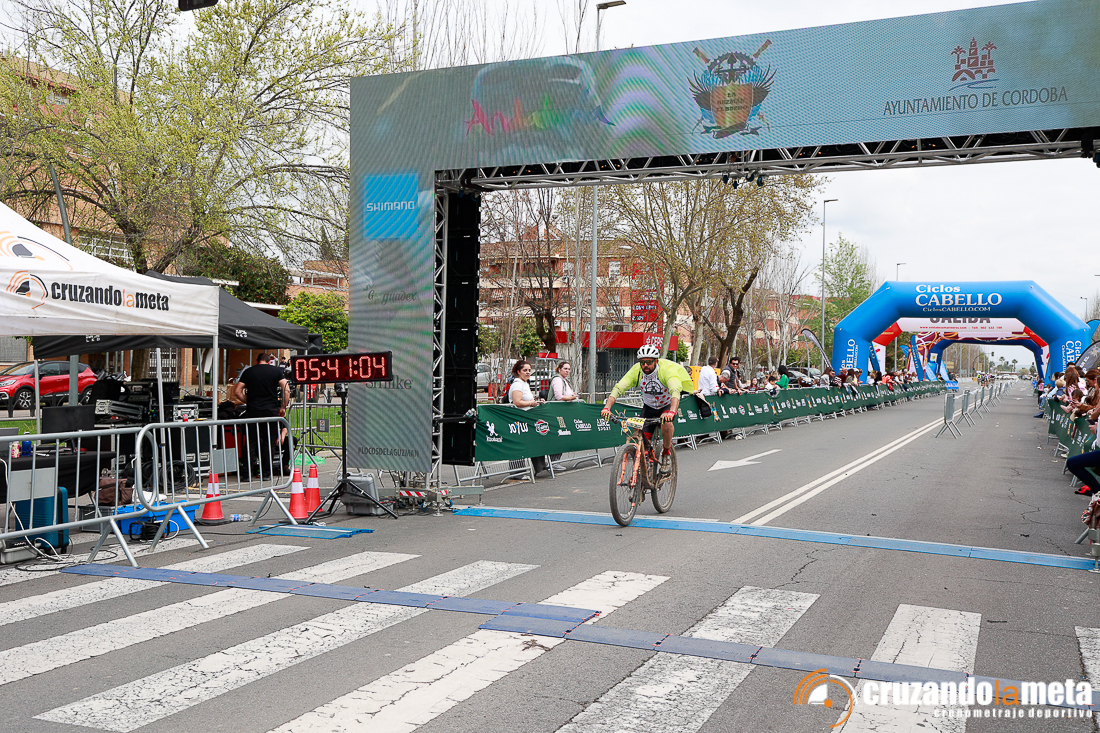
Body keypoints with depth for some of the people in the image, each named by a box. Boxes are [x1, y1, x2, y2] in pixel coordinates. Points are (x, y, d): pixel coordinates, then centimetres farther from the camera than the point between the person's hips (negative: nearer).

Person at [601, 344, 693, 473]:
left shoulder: (667, 369, -32)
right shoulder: (636, 370, -22)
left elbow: (675, 391, -47)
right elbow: (618, 388, -30)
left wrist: (672, 412, -65)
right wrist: (607, 407, -46)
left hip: (668, 404, -3)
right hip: (649, 406, 3)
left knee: (666, 422, -34)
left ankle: (667, 452, -9)